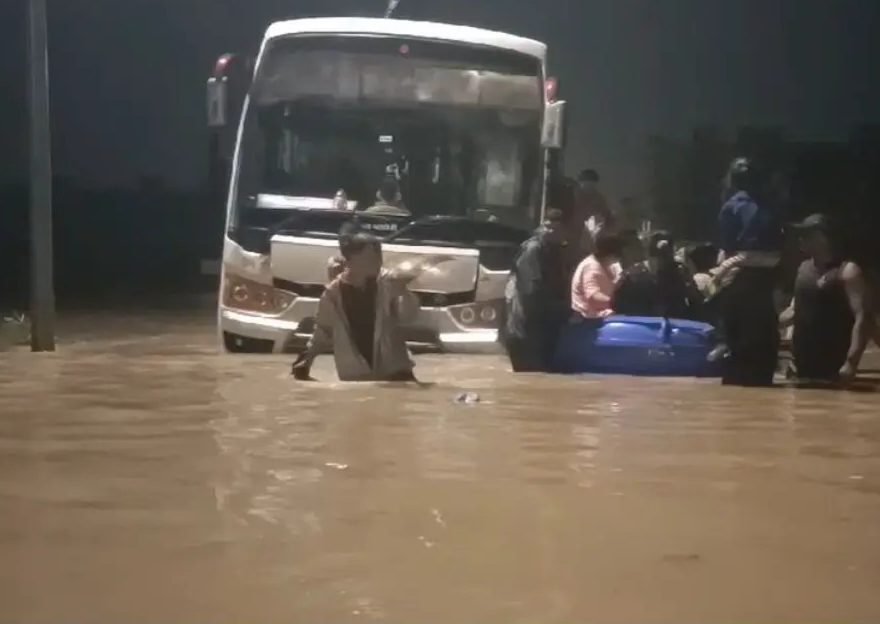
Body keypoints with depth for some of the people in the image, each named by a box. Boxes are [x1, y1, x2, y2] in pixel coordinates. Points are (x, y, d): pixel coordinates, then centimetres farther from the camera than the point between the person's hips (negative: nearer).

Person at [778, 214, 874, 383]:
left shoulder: (847, 271, -9)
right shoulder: (804, 268, 15)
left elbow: (863, 318, -18)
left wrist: (851, 362, -27)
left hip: (832, 368, -7)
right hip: (803, 365, 7)